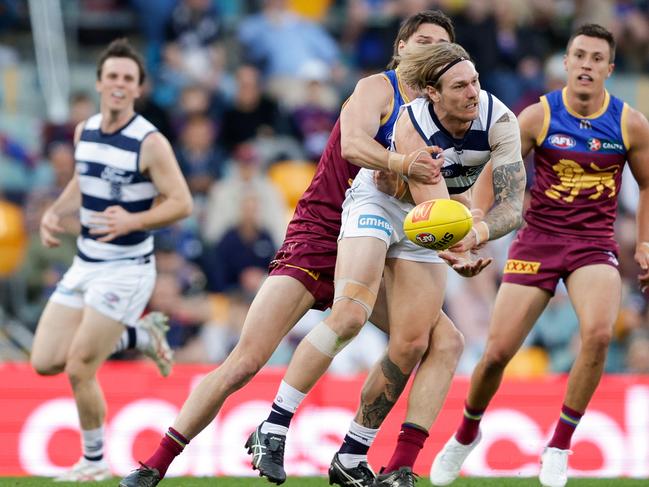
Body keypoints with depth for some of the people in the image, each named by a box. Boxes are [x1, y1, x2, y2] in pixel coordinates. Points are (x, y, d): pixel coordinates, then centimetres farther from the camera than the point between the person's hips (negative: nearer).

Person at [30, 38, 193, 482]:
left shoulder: (150, 143, -16)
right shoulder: (84, 131, 5)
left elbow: (182, 203, -15)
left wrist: (133, 221, -30)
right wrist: (55, 213, 4)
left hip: (126, 270, -7)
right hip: (85, 265, 7)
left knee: (79, 371, -10)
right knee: (45, 363, 3)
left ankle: (95, 462, 11)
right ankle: (134, 335, 24)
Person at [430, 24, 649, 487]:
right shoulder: (538, 116, -8)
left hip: (595, 243, 0)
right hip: (538, 239, 0)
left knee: (598, 332, -29)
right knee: (497, 353, -3)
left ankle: (560, 446, -12)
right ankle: (467, 433, 29)